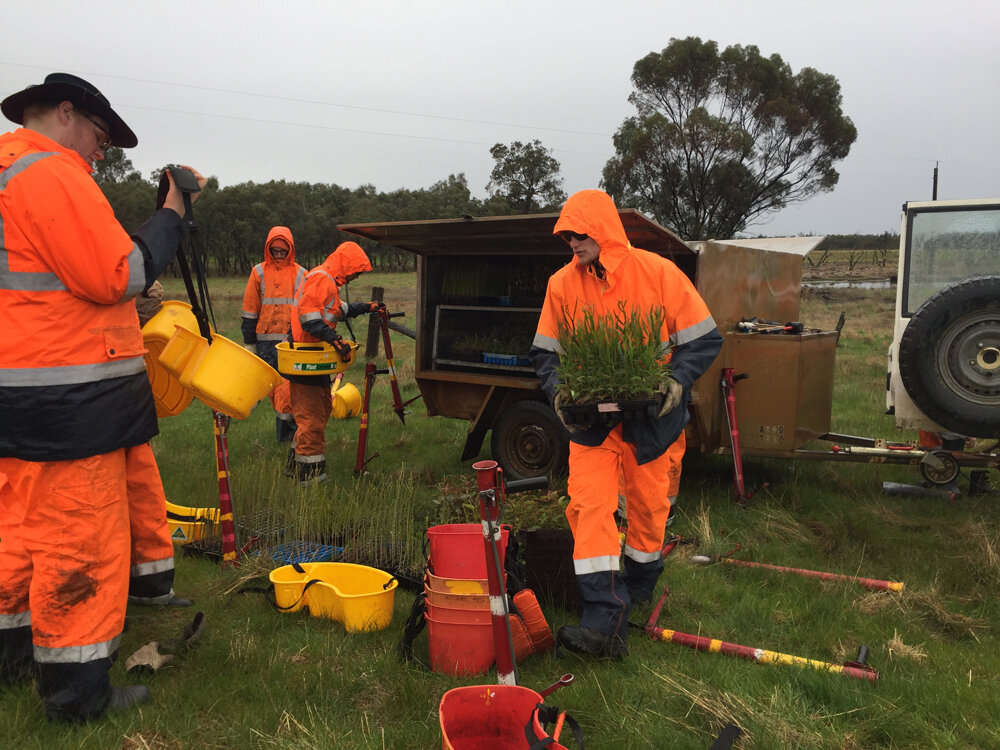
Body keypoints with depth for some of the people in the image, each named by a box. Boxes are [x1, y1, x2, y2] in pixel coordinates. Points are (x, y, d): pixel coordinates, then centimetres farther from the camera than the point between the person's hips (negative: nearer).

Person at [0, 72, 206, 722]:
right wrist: (174, 212, -9)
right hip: (69, 401, -10)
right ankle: (77, 690, 10)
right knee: (81, 542, -1)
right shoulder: (53, 173, -14)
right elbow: (118, 275, -20)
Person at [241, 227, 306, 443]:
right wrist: (249, 342, 8)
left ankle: (285, 421, -5)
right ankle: (285, 420, 18)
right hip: (266, 339, 2)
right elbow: (250, 309, 11)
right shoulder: (259, 272, 9)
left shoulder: (300, 274, 8)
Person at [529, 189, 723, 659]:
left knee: (649, 504, 13)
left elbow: (704, 339, -4)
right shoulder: (563, 284, -3)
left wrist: (678, 379, -20)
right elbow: (545, 352, 6)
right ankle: (605, 622, -12)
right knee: (589, 505, -13)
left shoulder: (658, 273, -9)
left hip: (649, 414, -1)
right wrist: (557, 389, -13)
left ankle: (639, 584, 41)